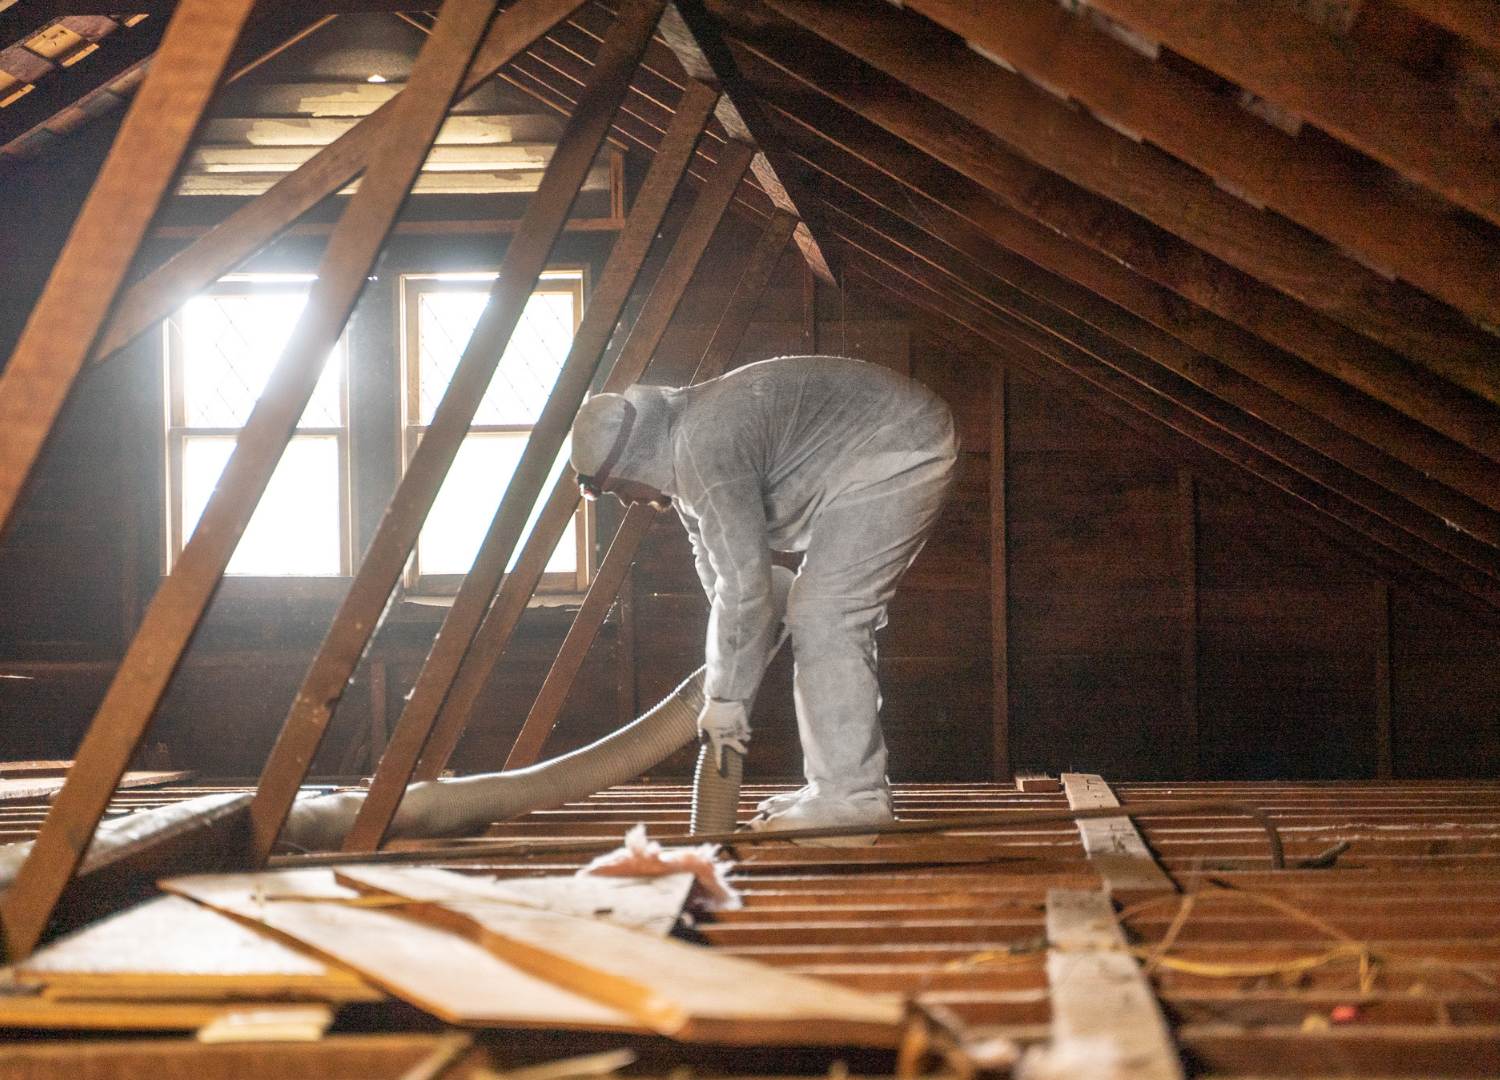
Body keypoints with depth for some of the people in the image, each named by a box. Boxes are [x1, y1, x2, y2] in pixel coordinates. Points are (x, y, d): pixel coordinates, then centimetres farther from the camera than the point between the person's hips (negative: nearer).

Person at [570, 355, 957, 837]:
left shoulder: (706, 444, -23)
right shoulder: (685, 450, 10)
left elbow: (743, 580, -24)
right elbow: (715, 560, 20)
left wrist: (726, 697, -16)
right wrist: (723, 683, 17)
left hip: (898, 449, -11)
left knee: (824, 616, -13)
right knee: (836, 621, 13)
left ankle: (850, 794, -13)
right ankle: (850, 783, 16)